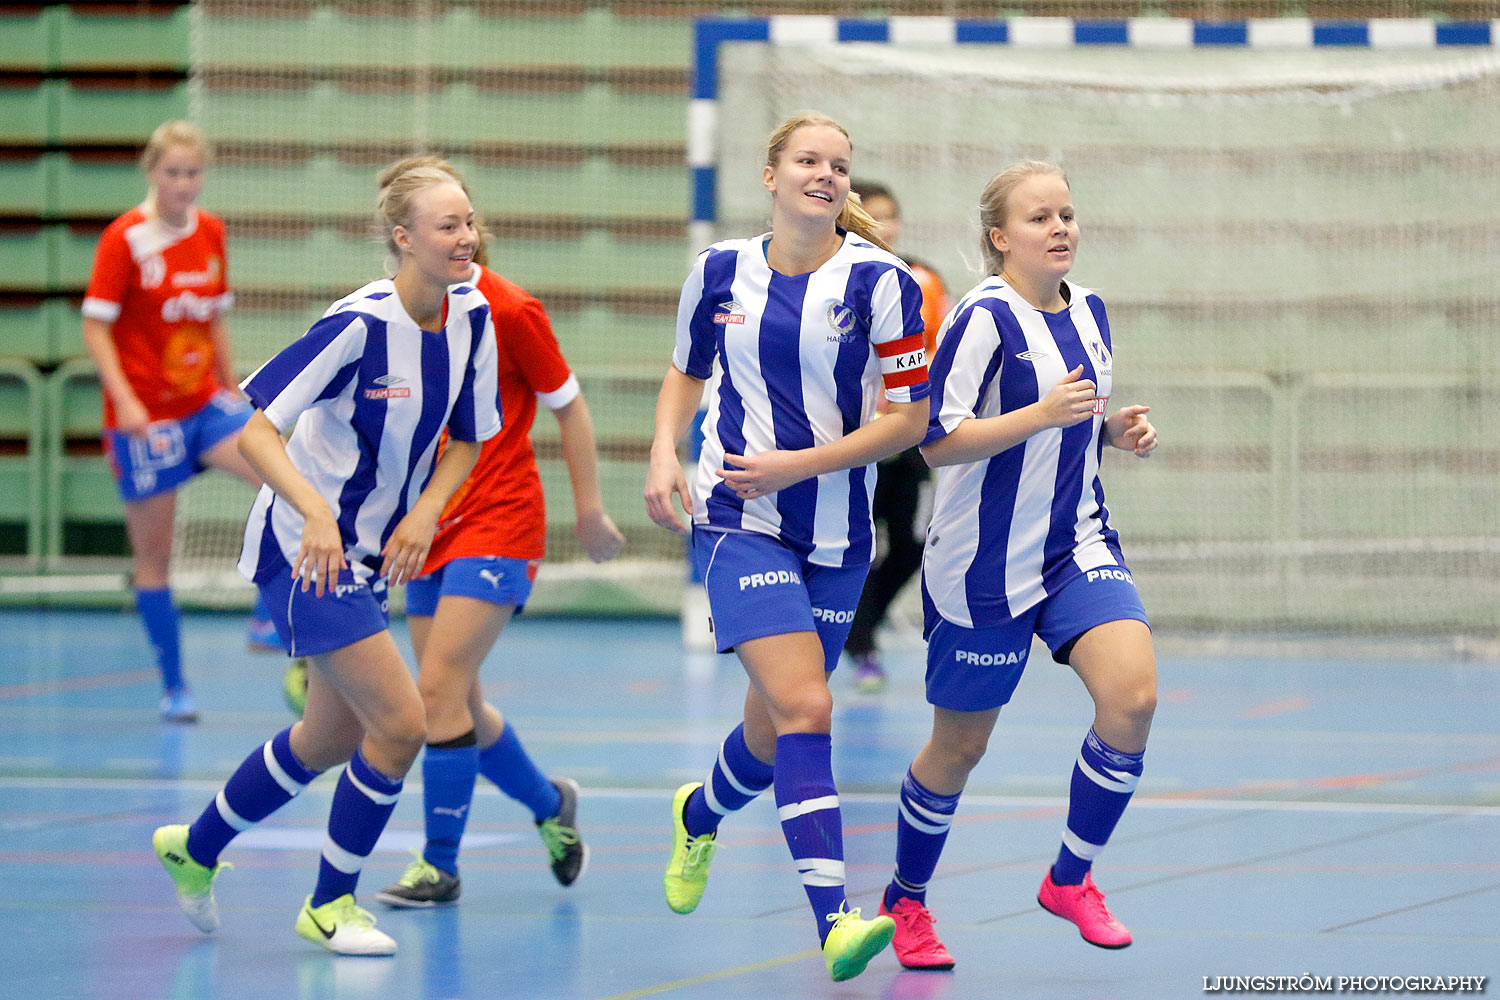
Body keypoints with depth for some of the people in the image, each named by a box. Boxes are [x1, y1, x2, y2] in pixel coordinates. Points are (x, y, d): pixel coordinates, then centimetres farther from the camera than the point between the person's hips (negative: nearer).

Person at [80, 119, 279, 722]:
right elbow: (95, 327, -11)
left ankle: (268, 620, -7)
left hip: (205, 402, 5)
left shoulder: (210, 233, 6)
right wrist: (124, 400, -22)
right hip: (147, 415, -5)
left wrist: (233, 393, 17)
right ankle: (173, 687, 14)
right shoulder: (125, 238, -10)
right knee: (153, 555, 3)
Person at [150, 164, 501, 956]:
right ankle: (330, 905, 4)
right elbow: (256, 431, -26)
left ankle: (195, 848, 43)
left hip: (369, 553, 8)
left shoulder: (472, 317, -4)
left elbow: (468, 438, 9)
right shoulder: (361, 323, -24)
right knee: (400, 722, -14)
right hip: (306, 549, -8)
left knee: (332, 739, 21)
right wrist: (317, 512, -39)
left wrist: (424, 514, -9)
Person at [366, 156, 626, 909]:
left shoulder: (507, 310, -11)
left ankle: (440, 863, -6)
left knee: (438, 687, -15)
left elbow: (568, 406, -3)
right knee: (457, 705, 10)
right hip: (429, 529, 6)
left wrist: (589, 509, -1)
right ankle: (550, 804, 35)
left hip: (498, 526, -6)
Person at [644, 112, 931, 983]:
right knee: (804, 705, -19)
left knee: (776, 725, 11)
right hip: (740, 521, -1)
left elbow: (910, 418, -6)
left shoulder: (880, 281, -7)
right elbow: (688, 369, 18)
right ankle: (834, 921, -24)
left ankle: (701, 815, 47)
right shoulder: (721, 270, 0)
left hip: (837, 534, 1)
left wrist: (796, 465, -13)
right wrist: (664, 453, 1)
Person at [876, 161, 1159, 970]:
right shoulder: (984, 318, -15)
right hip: (986, 565, -6)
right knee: (960, 745, 6)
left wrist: (1118, 430, 3)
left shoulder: (1087, 312, 8)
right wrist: (1042, 414, -27)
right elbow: (936, 441, -20)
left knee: (1132, 697, -17)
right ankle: (906, 900, 30)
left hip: (1078, 547, 6)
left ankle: (1071, 879, 1)